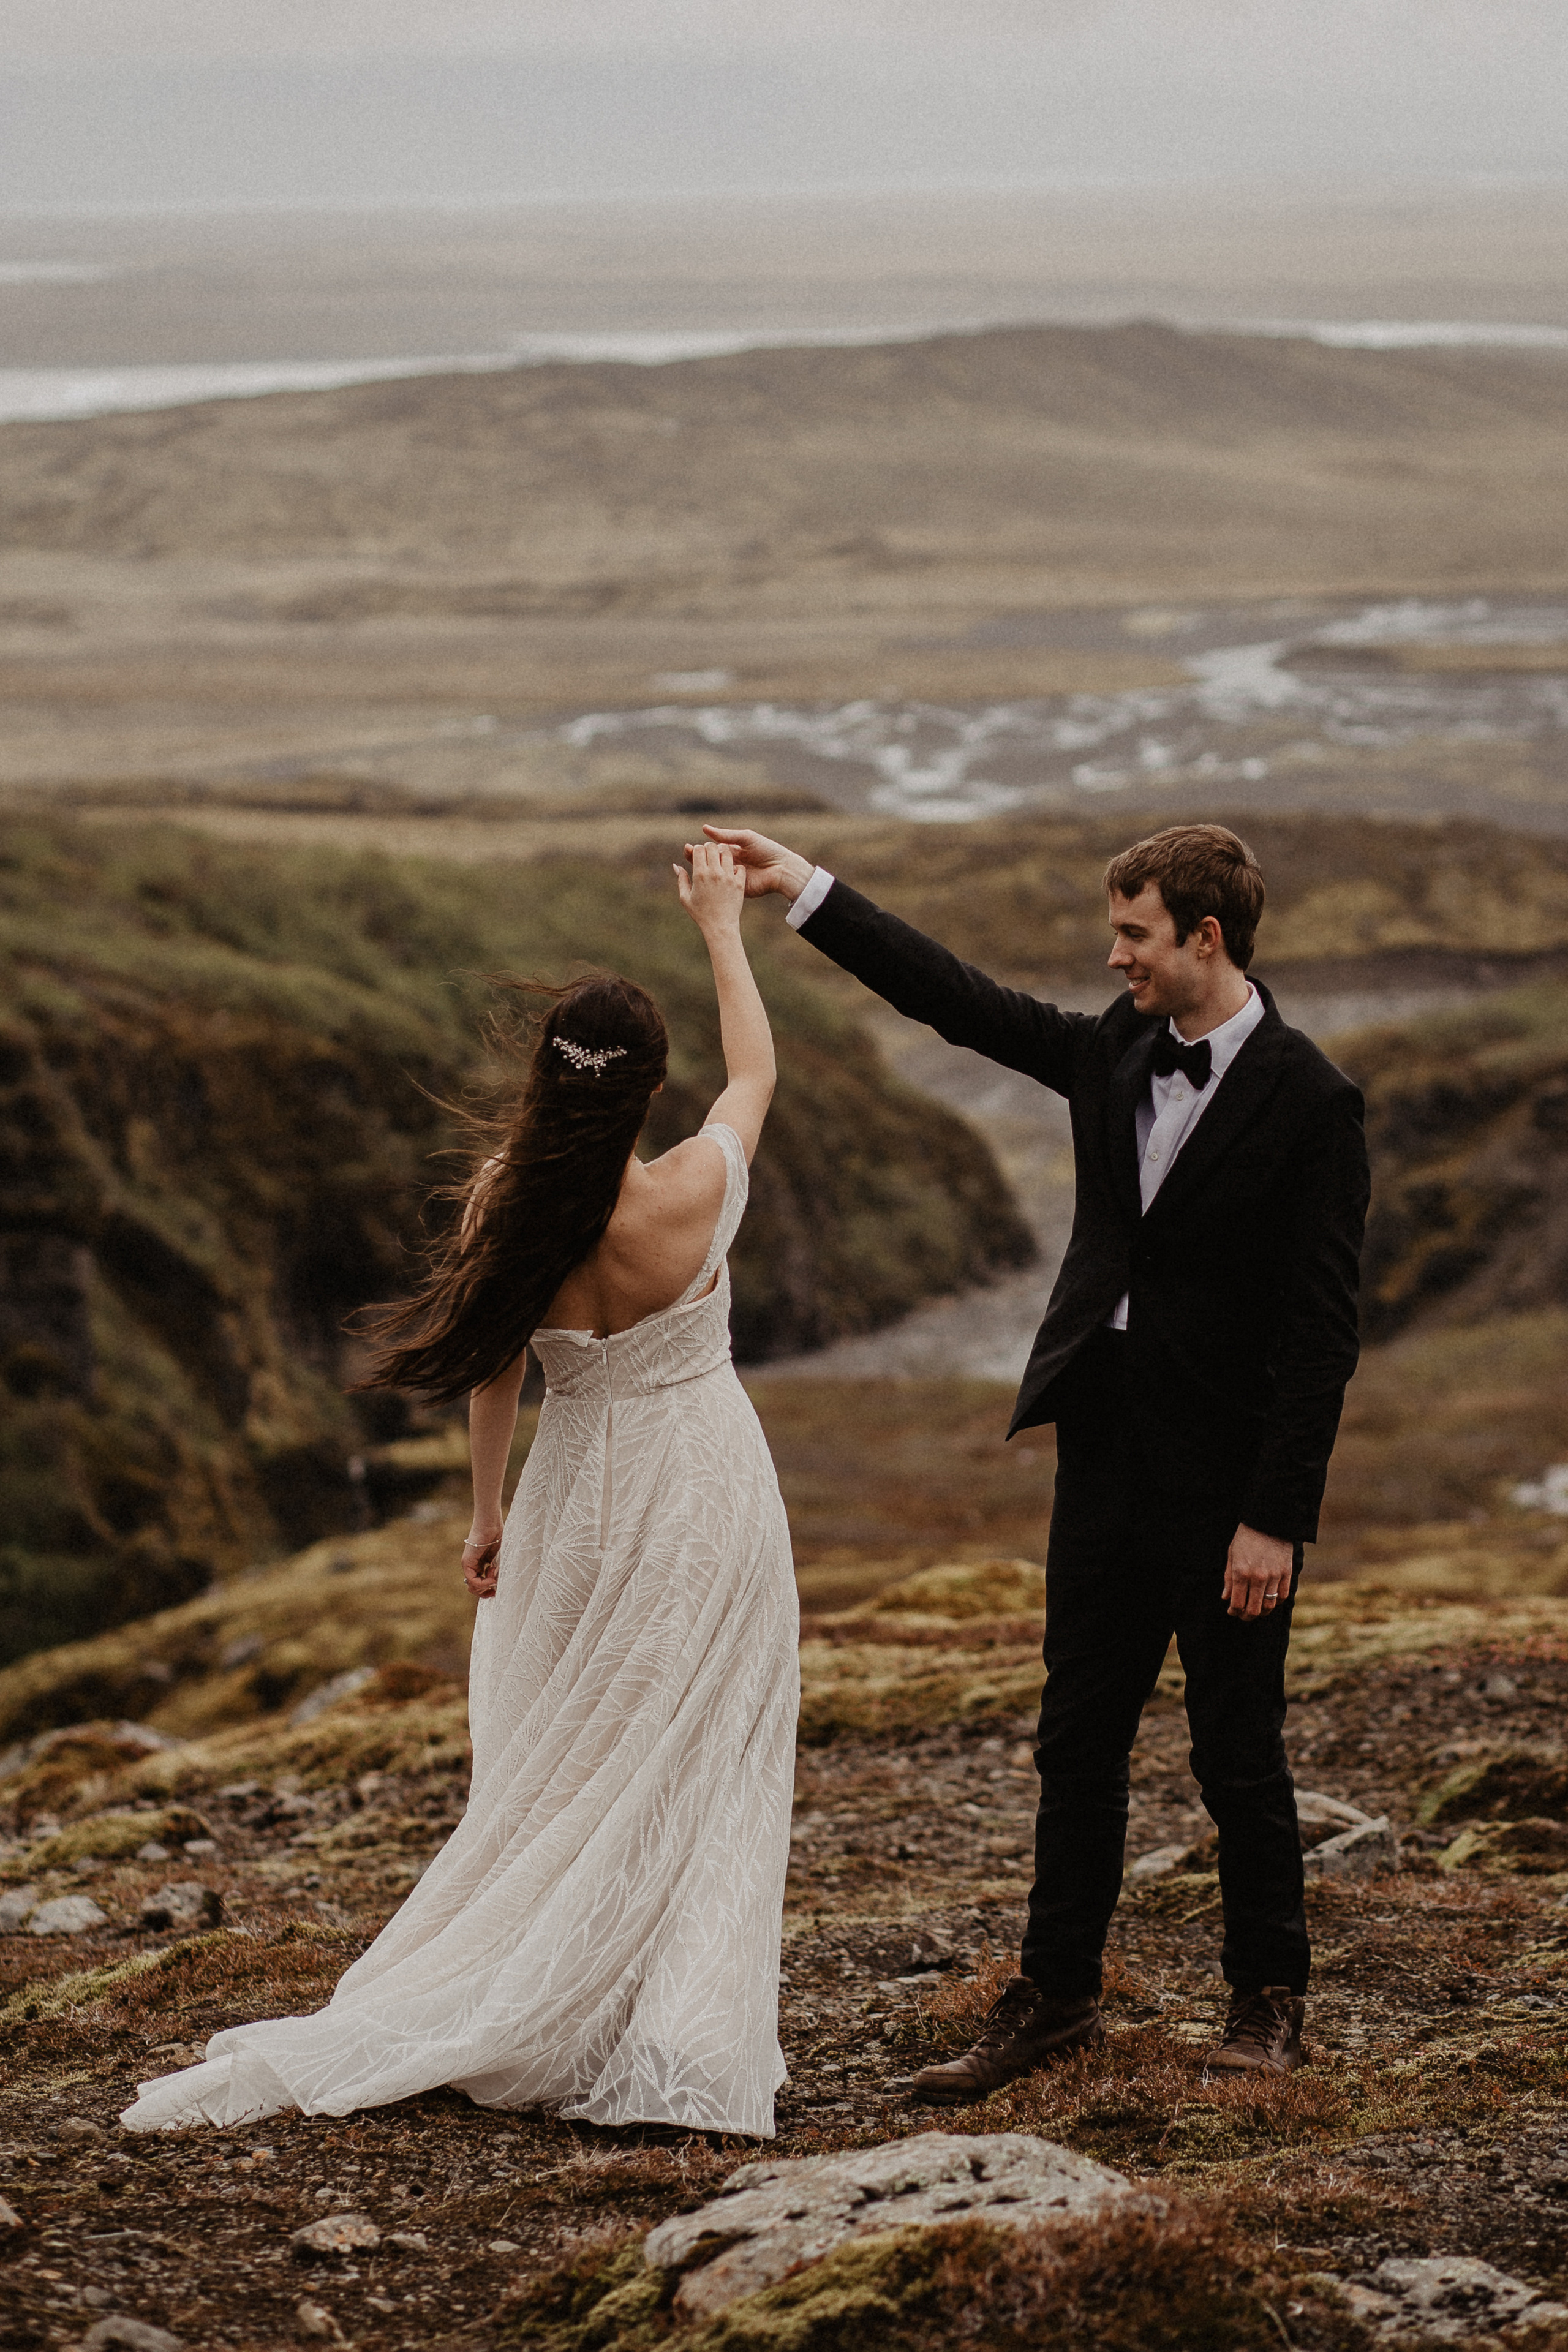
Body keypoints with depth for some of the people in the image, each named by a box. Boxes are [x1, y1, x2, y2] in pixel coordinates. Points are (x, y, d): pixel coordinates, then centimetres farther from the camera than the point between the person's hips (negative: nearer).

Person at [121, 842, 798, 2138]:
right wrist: (724, 927, 10)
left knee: (567, 1772, 16)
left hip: (579, 1489, 3)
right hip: (705, 1498, -3)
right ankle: (684, 2034, 0)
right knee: (689, 1773, 4)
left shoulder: (505, 1198, -14)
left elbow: (495, 1365, -2)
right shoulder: (687, 1197, -23)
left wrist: (487, 1510, 12)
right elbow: (757, 1072, -3)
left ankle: (557, 2024, 20)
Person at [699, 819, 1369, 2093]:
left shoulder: (1310, 1103, -14)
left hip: (1226, 1484, -6)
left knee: (1240, 1757, 5)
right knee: (1077, 1744, 12)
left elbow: (1320, 1332, -16)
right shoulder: (1116, 1052, 5)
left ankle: (1269, 2001, 21)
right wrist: (805, 886, 12)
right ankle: (1055, 1996, 22)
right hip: (1106, 1460, 6)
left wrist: (1277, 1519, -18)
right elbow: (965, 1001, 14)